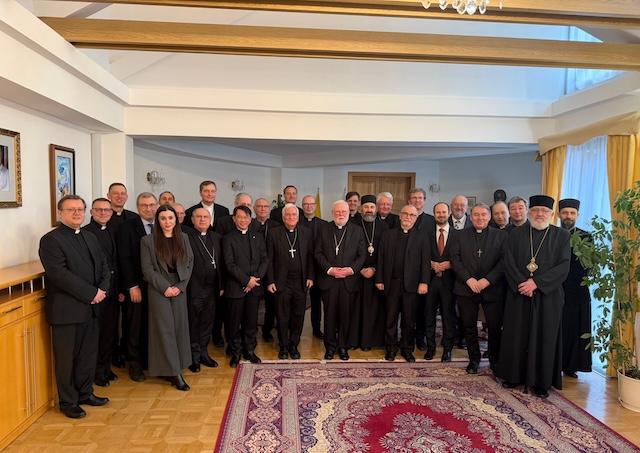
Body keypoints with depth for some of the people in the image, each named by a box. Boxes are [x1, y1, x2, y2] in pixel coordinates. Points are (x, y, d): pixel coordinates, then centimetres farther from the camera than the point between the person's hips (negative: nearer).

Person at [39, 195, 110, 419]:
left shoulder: (90, 238, 13)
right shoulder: (51, 240, -10)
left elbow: (104, 266, 12)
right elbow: (59, 274, -20)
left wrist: (102, 290, -6)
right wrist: (91, 293, -19)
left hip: (90, 308, 7)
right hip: (66, 310, -7)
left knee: (89, 354, 16)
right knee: (66, 358, 7)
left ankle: (85, 392, 33)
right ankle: (68, 402, 22)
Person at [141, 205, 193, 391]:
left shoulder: (183, 238, 6)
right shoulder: (148, 241, -3)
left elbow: (190, 263, 5)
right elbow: (147, 269, -6)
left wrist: (180, 286, -6)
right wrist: (165, 288, -11)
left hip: (179, 289, 3)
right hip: (159, 290, -3)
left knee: (179, 327, 4)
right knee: (165, 329, -2)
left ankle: (172, 368, 17)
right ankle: (174, 372, 5)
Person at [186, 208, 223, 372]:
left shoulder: (217, 238, 9)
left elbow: (220, 264, 9)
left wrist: (221, 285, 7)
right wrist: (185, 287, -13)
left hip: (212, 289, 5)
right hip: (194, 290, -5)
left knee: (207, 323, 15)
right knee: (193, 324, 9)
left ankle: (203, 353, 30)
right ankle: (194, 357, 22)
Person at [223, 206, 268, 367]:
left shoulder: (258, 237, 10)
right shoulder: (228, 238, -2)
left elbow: (264, 260, 6)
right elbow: (230, 264, -9)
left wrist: (255, 278, -8)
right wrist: (246, 280, -13)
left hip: (254, 287, 3)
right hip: (235, 287, -3)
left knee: (251, 322, 11)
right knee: (234, 323, 6)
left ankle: (249, 350, 25)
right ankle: (235, 353, 20)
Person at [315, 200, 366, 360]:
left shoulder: (357, 230, 6)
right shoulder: (324, 229, 6)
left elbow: (362, 255, 3)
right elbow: (318, 253, 2)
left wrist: (352, 269, -12)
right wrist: (329, 269, -11)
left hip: (349, 280, 0)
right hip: (328, 279, 0)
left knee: (345, 315, 7)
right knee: (330, 314, 7)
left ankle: (343, 346, 22)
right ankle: (330, 346, 21)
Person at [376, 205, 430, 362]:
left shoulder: (421, 237, 4)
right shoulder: (388, 235, 8)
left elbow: (425, 261, -1)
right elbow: (381, 259, 5)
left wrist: (424, 282, -9)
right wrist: (379, 279, 0)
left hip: (411, 284, -1)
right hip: (392, 283, 1)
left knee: (409, 319, 8)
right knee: (391, 318, 7)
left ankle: (407, 348, 22)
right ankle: (391, 348, 21)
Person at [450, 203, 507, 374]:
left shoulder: (501, 235, 4)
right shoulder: (462, 235, 8)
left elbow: (504, 261, -4)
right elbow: (455, 258, 0)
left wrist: (487, 280, -13)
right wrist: (468, 279, -10)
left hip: (492, 288, -1)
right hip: (466, 288, 1)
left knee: (495, 326, 3)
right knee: (469, 326, 8)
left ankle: (495, 361, 23)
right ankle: (474, 359, 23)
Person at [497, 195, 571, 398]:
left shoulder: (562, 235, 2)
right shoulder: (515, 234, 6)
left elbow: (563, 267, -7)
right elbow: (508, 262, -1)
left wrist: (536, 282, -15)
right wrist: (522, 283, -14)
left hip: (548, 296, -1)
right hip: (519, 294, 1)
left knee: (545, 338, 5)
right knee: (516, 336, 6)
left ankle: (541, 382, 17)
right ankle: (514, 376, 20)